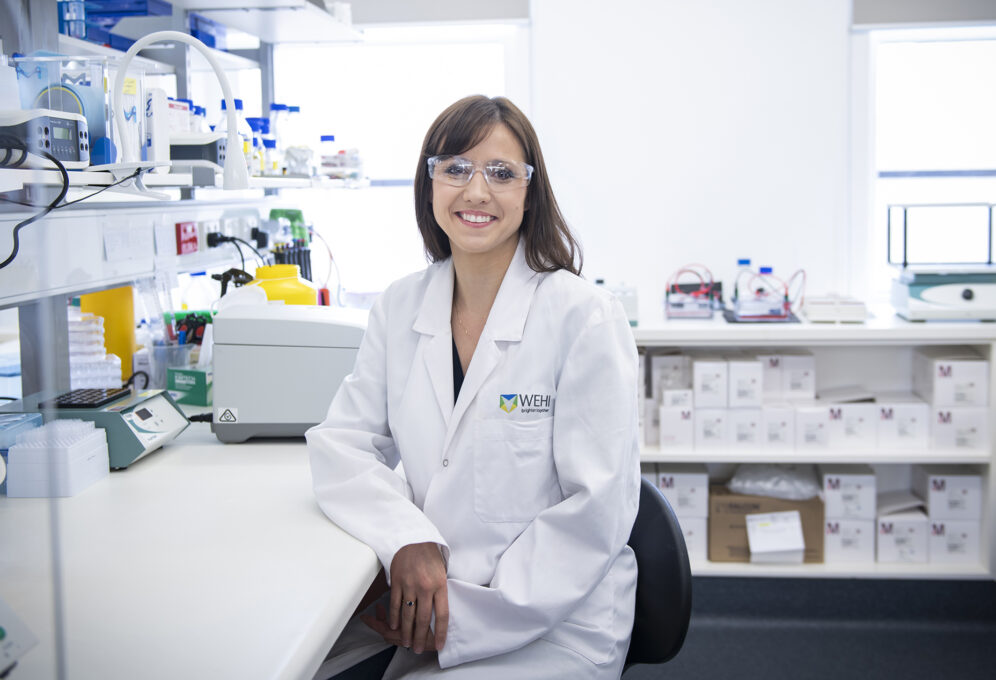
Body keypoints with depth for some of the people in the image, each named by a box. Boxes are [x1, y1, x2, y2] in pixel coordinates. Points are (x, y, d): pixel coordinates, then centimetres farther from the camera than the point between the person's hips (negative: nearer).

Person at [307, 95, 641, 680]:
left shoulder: (586, 318, -13)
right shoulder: (401, 306, 5)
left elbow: (597, 508, -15)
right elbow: (341, 443, 2)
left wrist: (470, 616, -18)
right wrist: (408, 542, -17)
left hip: (553, 625, -5)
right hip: (426, 597, 5)